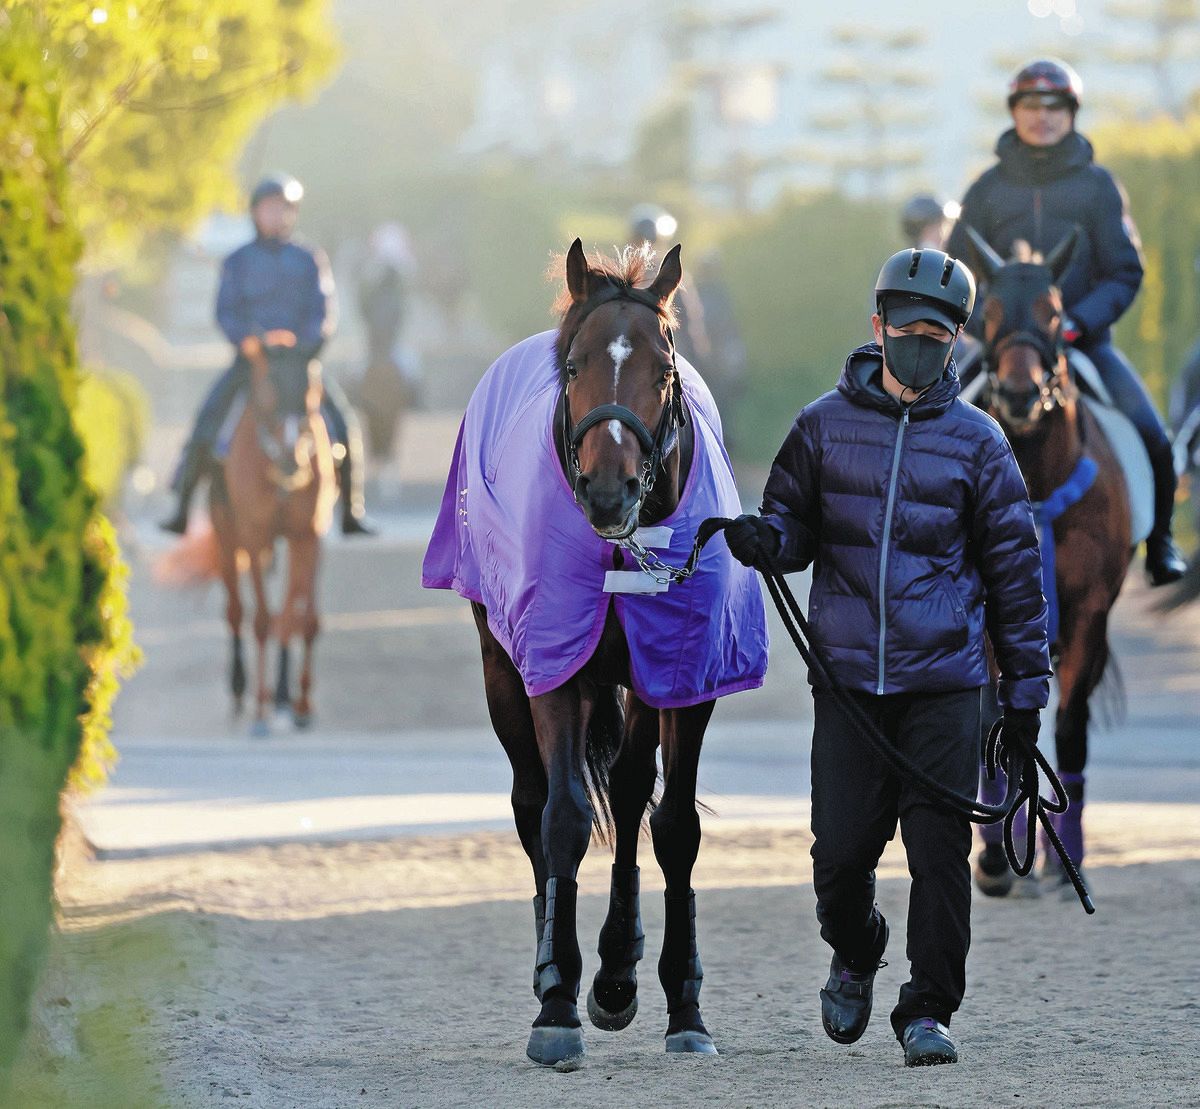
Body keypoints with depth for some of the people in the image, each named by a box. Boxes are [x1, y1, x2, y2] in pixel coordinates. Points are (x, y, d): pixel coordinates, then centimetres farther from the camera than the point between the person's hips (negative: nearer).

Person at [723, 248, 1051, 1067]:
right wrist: (760, 539, -13)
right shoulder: (825, 424, 6)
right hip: (848, 674, 1)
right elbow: (795, 523, 13)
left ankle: (929, 1011, 7)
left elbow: (1013, 563, 7)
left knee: (940, 848, -4)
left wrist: (1026, 685, 5)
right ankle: (855, 955, 31)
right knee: (842, 846, 1)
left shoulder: (976, 439, 4)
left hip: (945, 678, -1)